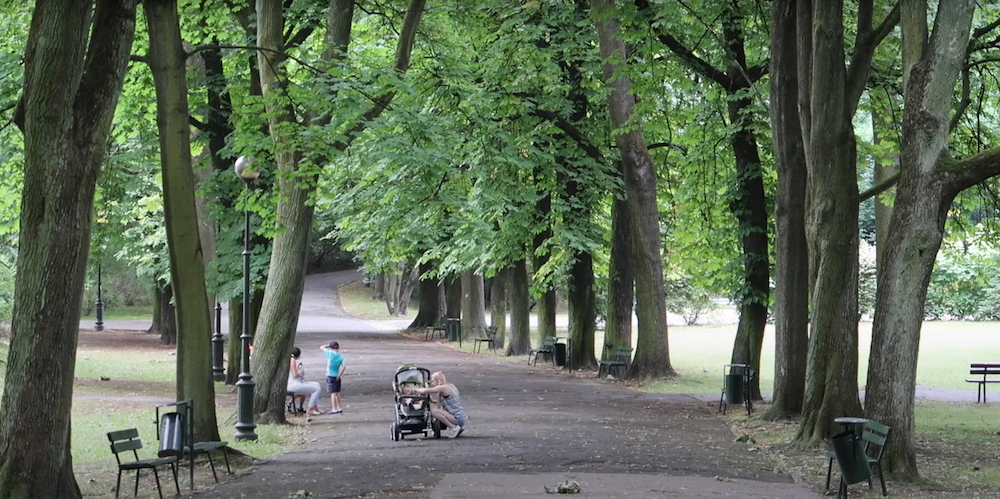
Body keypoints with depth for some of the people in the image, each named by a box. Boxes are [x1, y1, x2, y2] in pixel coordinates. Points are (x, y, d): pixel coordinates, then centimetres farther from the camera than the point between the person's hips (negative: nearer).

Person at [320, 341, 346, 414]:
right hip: (337, 376, 5)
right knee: (337, 393, 16)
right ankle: (339, 408, 22)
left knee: (333, 393, -4)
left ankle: (334, 409, -5)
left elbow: (321, 347, -3)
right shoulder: (341, 356, -1)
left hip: (330, 376, -5)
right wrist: (340, 375, -7)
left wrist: (328, 345, 8)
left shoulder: (330, 353, -12)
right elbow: (344, 366, -12)